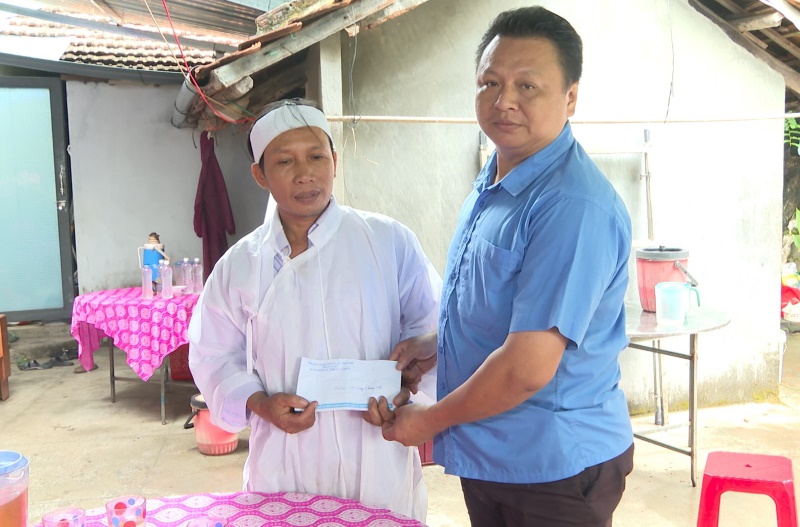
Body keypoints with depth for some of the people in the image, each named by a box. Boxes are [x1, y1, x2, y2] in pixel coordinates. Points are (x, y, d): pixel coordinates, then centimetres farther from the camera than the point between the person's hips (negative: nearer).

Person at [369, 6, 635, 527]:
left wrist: (430, 420, -14)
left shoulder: (573, 206, -26)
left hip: (555, 465, -8)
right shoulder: (491, 186, 5)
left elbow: (527, 370, -28)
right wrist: (436, 346, 3)